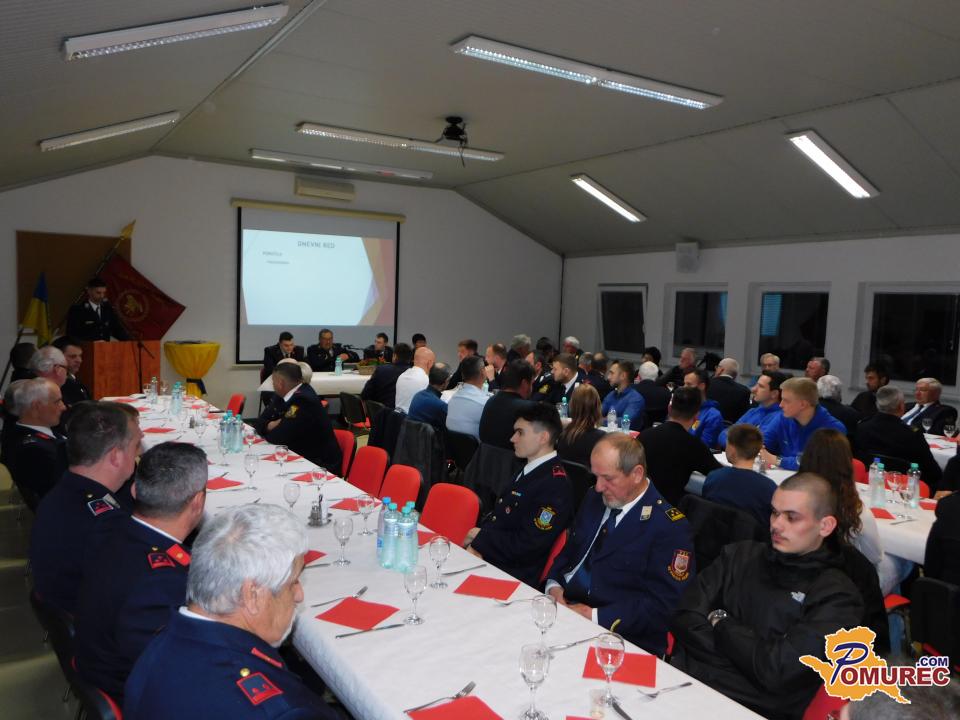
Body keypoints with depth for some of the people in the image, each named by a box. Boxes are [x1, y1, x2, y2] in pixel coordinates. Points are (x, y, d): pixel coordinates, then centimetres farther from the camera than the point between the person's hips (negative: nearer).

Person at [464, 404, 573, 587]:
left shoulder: (555, 485, -17)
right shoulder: (528, 471, 12)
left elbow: (527, 546, -20)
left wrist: (481, 538, -8)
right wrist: (478, 542, -5)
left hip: (512, 576, -8)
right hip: (485, 557, 8)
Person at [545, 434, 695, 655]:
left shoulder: (669, 527, -12)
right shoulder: (594, 499, 9)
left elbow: (661, 605, -15)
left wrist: (596, 616, -20)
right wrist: (553, 585, -2)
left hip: (617, 634, -7)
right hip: (563, 605, 7)